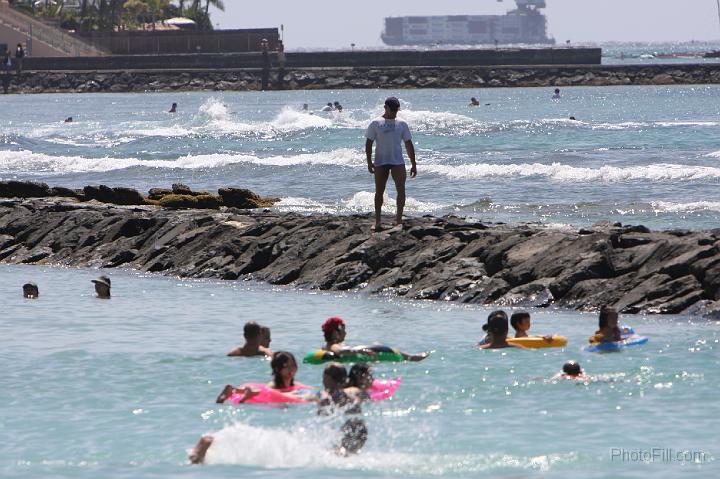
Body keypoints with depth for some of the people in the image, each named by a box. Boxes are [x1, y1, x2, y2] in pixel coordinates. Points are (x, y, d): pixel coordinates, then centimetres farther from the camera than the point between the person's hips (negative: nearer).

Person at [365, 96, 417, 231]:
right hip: (380, 162, -1)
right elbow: (369, 143, 4)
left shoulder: (401, 124, 10)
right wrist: (369, 161, -6)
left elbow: (409, 145, 13)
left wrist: (413, 164, 9)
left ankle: (399, 218, -11)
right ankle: (377, 221, 13)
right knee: (379, 191, 5)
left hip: (397, 162, 1)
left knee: (401, 189, -13)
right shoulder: (376, 124, 5)